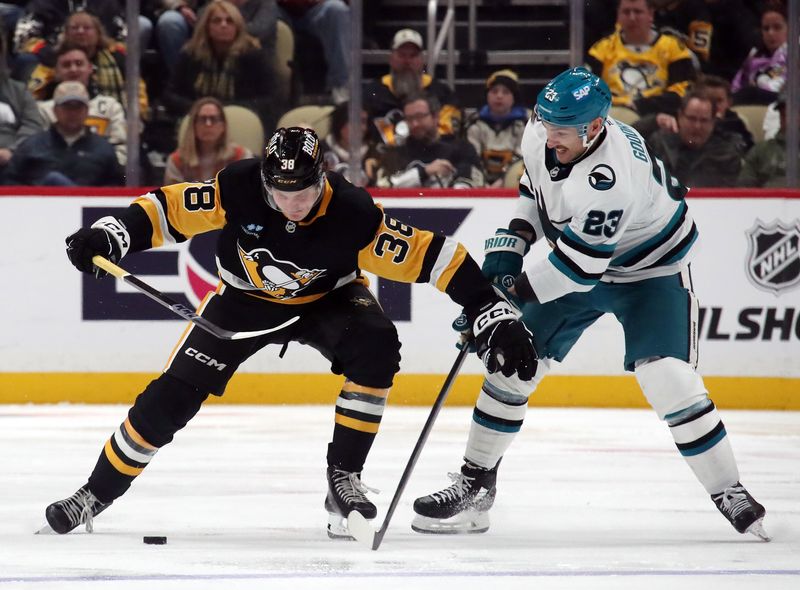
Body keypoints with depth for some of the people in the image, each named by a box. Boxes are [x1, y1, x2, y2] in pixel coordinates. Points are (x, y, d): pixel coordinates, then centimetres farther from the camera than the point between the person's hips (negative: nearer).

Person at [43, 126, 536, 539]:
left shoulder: (353, 214, -33)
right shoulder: (239, 188, -31)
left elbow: (429, 255, -31)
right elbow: (171, 209, -21)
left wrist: (492, 314, -34)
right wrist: (110, 235, -35)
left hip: (327, 298, 0)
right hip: (246, 298, 0)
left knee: (376, 350, -30)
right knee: (174, 395, -8)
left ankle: (344, 478, -17)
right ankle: (97, 494, 9)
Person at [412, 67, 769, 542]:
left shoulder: (609, 176, -39)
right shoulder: (541, 135, -15)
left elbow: (579, 264, -35)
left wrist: (512, 293, -29)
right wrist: (512, 242, -4)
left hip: (649, 270, -7)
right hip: (577, 258, 7)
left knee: (668, 378, -21)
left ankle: (729, 493, -6)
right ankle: (476, 483, 12)